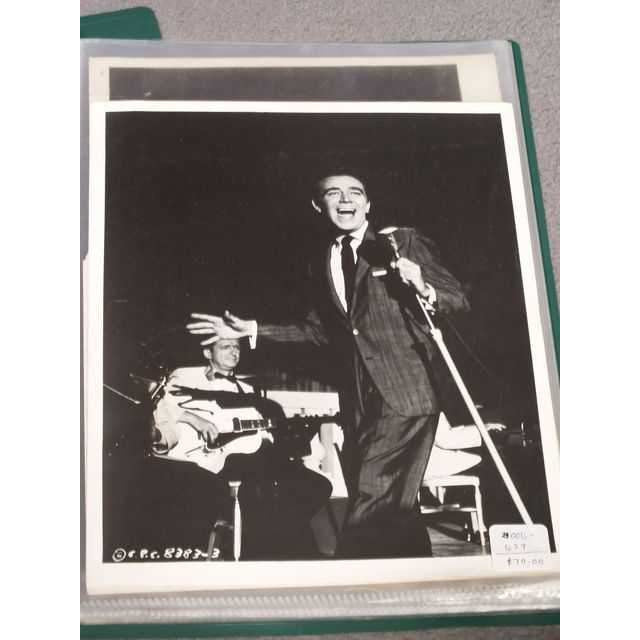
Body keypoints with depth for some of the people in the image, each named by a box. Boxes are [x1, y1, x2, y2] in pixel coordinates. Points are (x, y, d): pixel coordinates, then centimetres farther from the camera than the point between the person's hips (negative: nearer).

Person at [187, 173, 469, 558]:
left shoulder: (404, 242, 3)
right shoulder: (321, 264, 19)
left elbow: (459, 299, 1)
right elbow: (321, 329, 23)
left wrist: (424, 289, -20)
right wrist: (253, 330, 18)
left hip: (405, 394, -6)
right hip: (359, 403, 6)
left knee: (372, 509, -15)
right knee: (394, 510, 11)